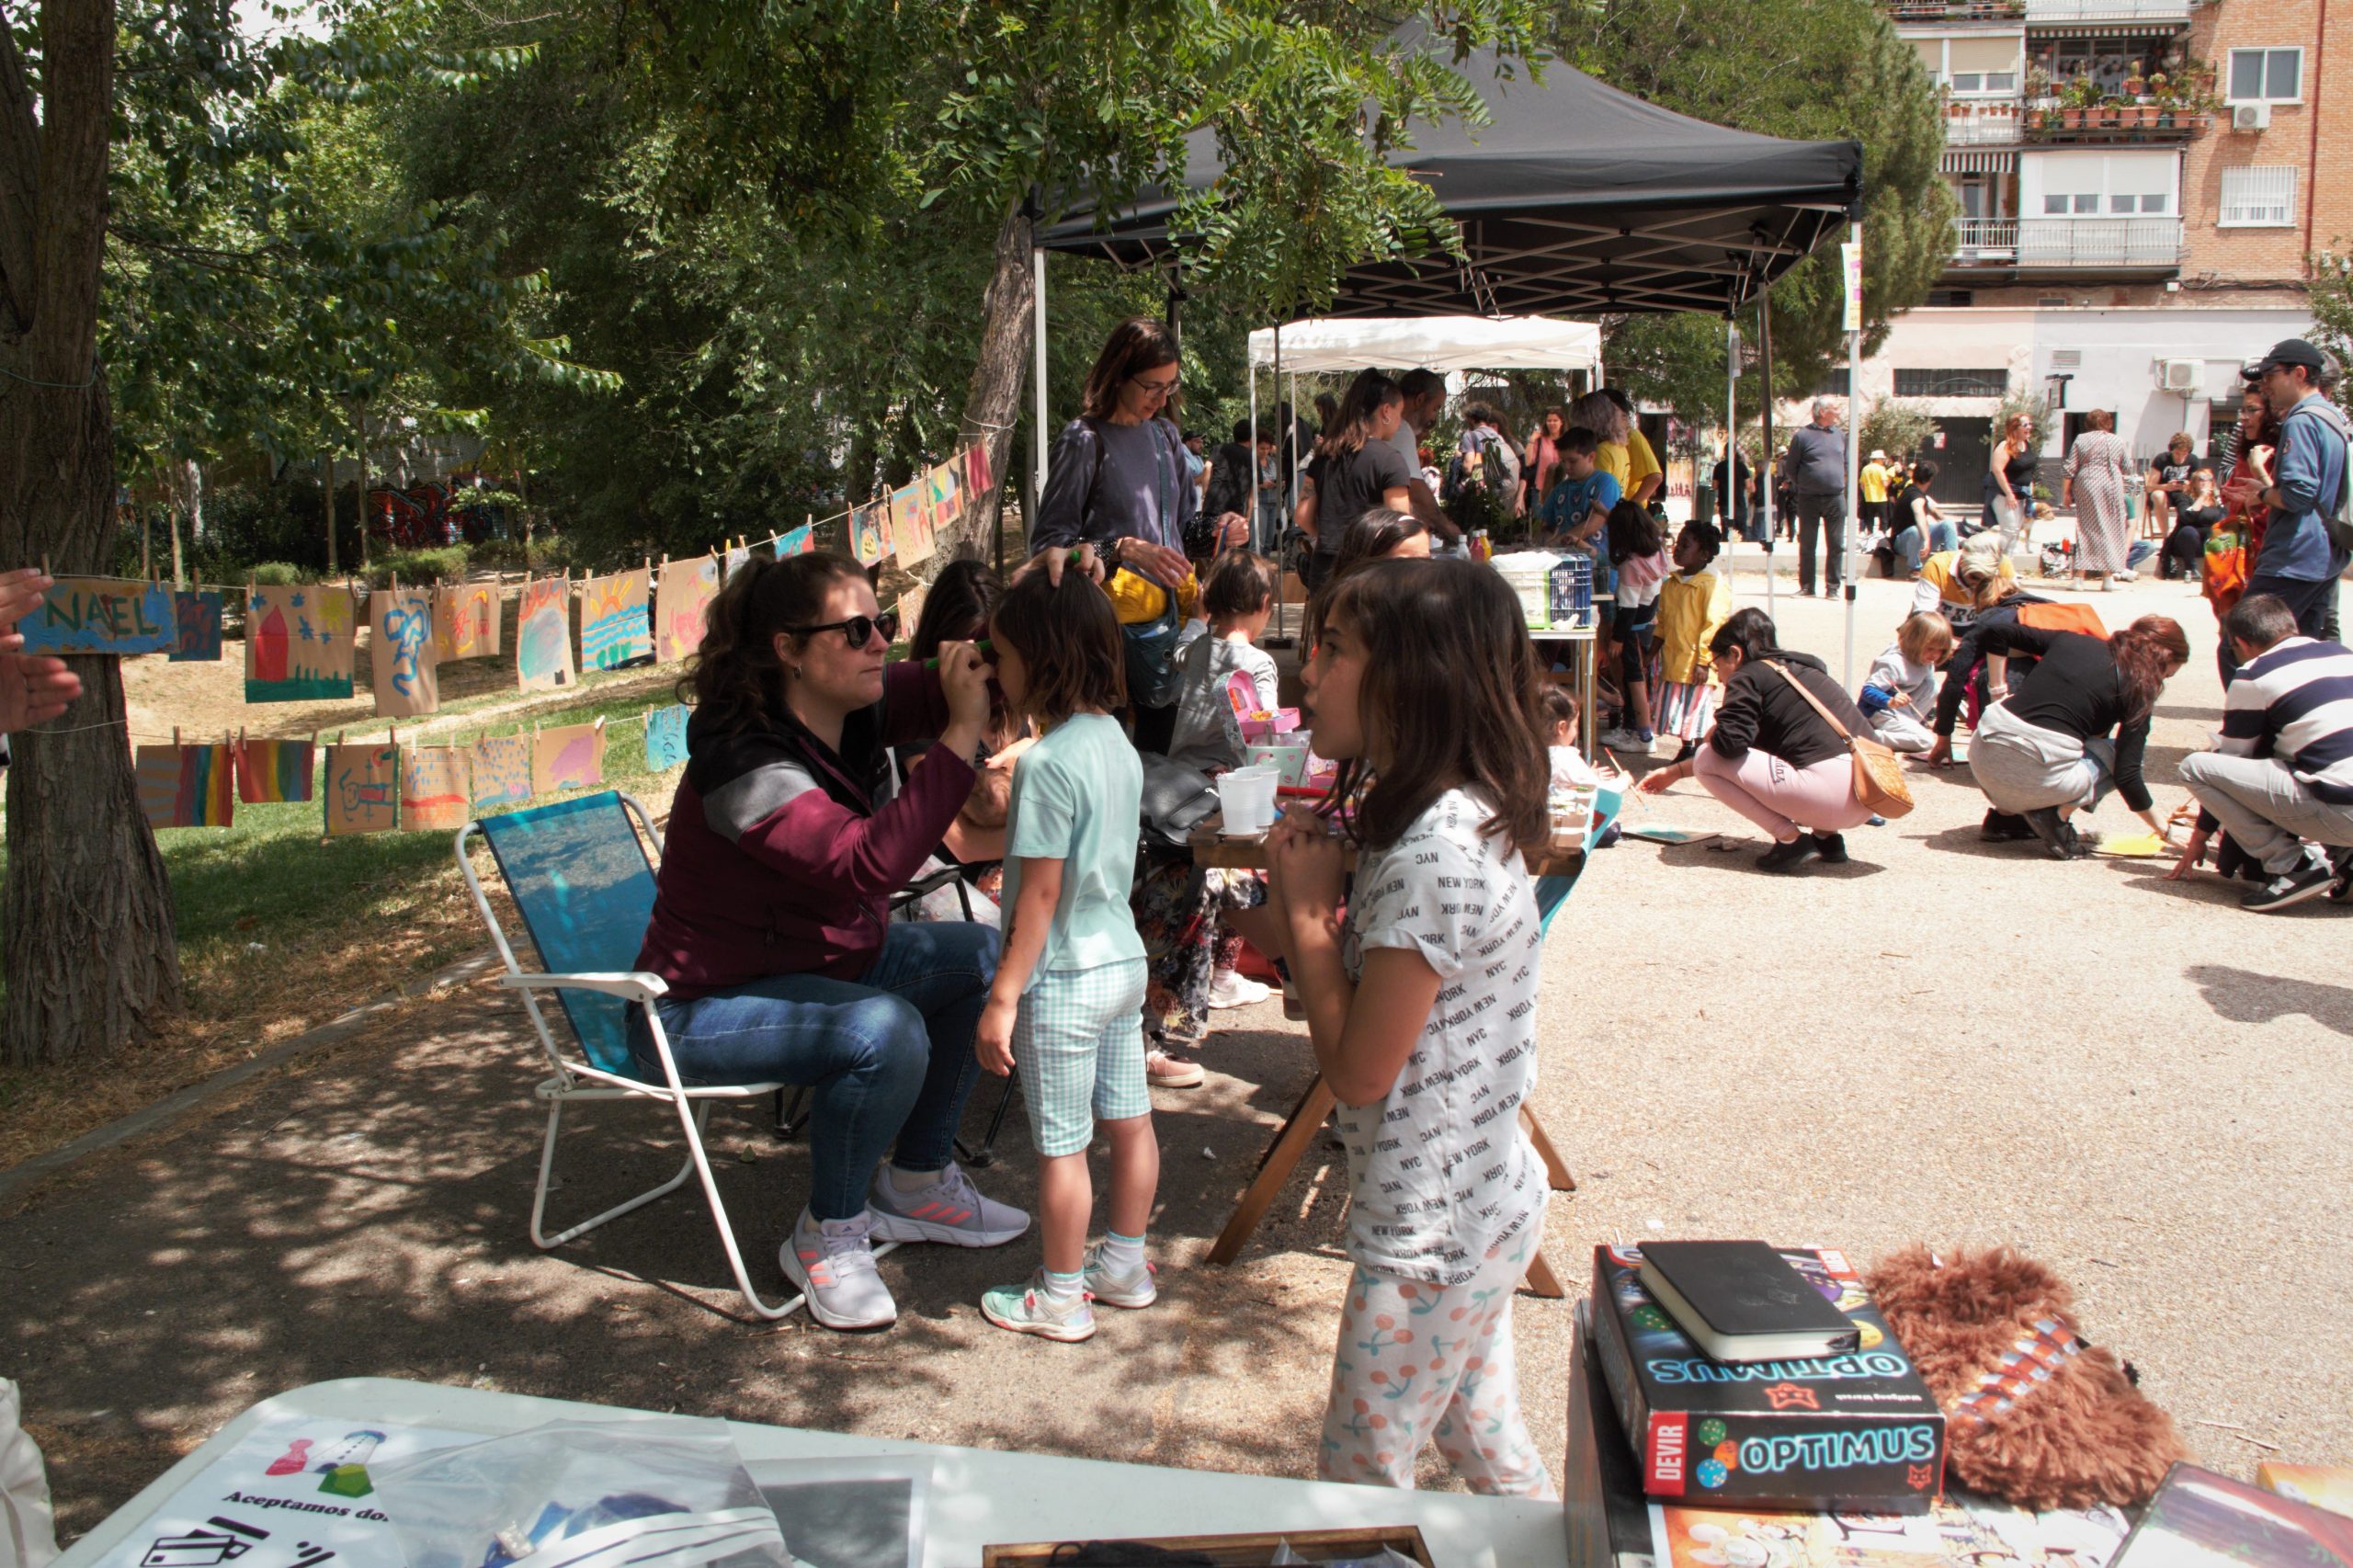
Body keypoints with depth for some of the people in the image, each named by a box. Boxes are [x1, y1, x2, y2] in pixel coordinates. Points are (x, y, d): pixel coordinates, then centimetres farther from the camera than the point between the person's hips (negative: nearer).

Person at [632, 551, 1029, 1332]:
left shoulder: (858, 708, -5)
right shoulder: (745, 762, -30)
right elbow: (865, 864, -42)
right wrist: (963, 738, -42)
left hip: (819, 961, 10)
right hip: (701, 1010, -9)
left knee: (979, 957, 4)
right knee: (885, 1032, -32)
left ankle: (915, 1184, 16)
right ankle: (827, 1237, -8)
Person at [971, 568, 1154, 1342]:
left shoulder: (1047, 763, -22)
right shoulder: (1117, 741, 4)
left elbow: (1041, 892, -22)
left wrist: (1003, 997, -17)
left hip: (1064, 979, -9)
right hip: (1123, 957, 9)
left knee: (1061, 1144, 5)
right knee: (1128, 1121, 18)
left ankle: (1060, 1297, 18)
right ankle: (1125, 1264, 33)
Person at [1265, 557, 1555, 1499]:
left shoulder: (1434, 854, -27)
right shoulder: (1461, 819, 4)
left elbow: (1358, 1070, -22)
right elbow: (1371, 996, 7)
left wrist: (1306, 910, -13)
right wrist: (1310, 894, -6)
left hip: (1431, 1235, -9)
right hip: (1483, 1207, 9)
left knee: (1360, 1486, 8)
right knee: (1486, 1443, 24)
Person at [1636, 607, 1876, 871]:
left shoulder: (1748, 675, -1)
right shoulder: (1801, 667, 25)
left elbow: (1730, 742, -17)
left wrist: (1712, 735, 10)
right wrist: (1674, 772, 36)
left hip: (1831, 788, -9)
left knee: (1707, 761, 1)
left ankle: (1792, 839, -4)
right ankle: (1826, 835, 16)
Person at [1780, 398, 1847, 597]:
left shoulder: (1840, 435, 10)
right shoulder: (1803, 436, -3)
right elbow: (1790, 467, 3)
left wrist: (1839, 482, 14)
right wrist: (1802, 486, 4)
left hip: (1836, 498, 3)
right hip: (1809, 499, -3)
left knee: (1836, 546, 2)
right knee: (1806, 546, 3)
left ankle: (1833, 587, 8)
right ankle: (1806, 587, 10)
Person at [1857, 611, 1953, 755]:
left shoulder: (1924, 661, 0)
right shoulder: (1894, 664, -26)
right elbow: (1868, 690, -30)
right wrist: (1890, 702, -46)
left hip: (1901, 709, 9)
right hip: (1878, 711, -9)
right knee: (1926, 740, -22)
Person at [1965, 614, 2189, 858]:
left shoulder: (2074, 641, 16)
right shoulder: (2135, 690, 3)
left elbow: (1997, 634, 15)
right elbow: (2126, 776, 0)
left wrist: (1998, 692, 19)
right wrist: (2165, 831, 11)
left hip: (1982, 756, 6)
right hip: (2040, 778, -6)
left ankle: (2006, 808, 14)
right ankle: (2057, 813, -3)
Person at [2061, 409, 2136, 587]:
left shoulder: (2081, 440, 3)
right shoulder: (2118, 441, 6)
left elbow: (2069, 469, -1)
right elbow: (2127, 469, 9)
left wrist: (2066, 493, 5)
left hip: (2087, 486, 0)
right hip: (2113, 485, 0)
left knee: (2086, 527, 2)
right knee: (2111, 528, 7)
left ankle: (2080, 576, -3)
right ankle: (2108, 577, 4)